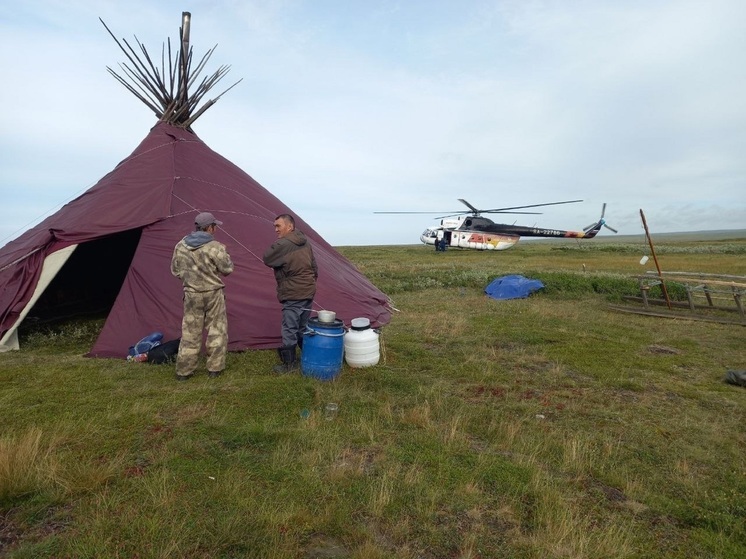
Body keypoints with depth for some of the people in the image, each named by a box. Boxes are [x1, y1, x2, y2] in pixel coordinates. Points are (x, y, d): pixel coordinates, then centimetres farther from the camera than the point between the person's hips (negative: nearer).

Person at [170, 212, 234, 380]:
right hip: (213, 294, -4)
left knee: (190, 333, 11)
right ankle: (214, 369, 14)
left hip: (192, 295, 4)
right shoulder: (215, 247, -15)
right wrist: (225, 255, 8)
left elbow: (176, 270, 8)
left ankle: (183, 371, 16)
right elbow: (227, 269, -9)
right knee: (216, 331, 9)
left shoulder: (180, 246, 0)